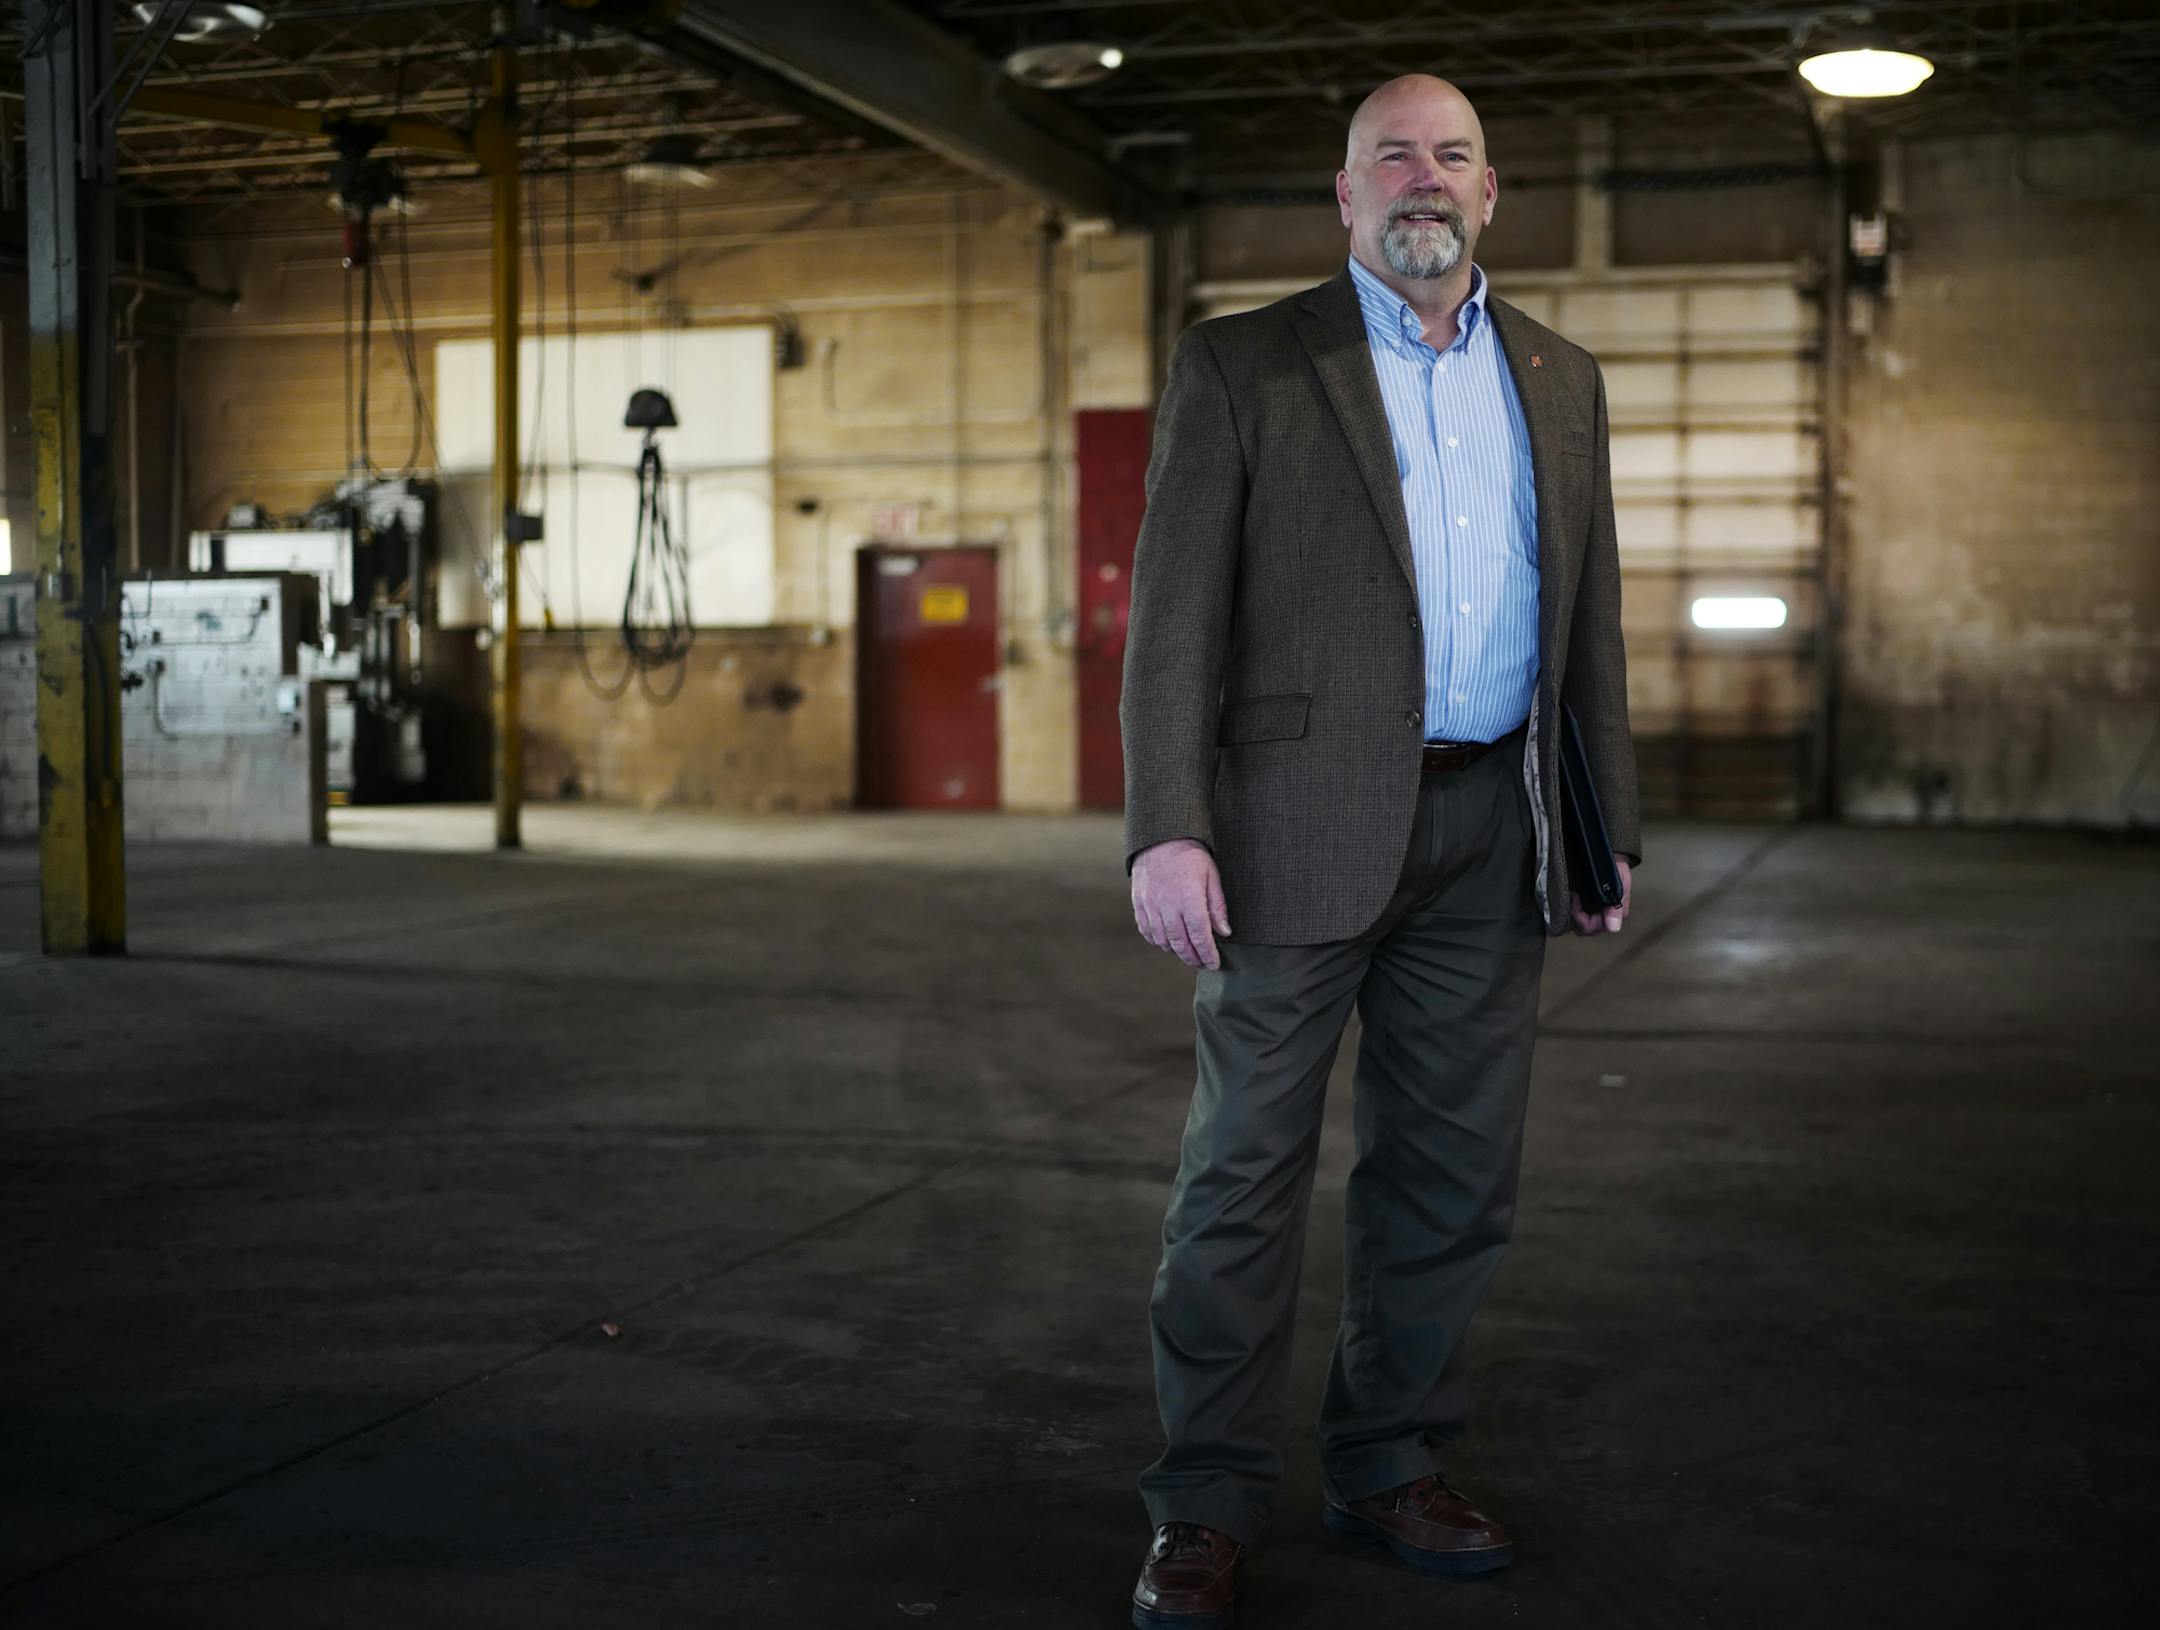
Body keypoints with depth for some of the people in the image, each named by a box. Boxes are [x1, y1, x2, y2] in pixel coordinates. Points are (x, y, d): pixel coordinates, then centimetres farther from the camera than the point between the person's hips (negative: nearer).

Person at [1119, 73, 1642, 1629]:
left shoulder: (1562, 380, 15)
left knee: (1456, 1170, 10)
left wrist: (1610, 826, 13)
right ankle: (1209, 1504, 10)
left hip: (1489, 834, 5)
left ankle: (1393, 1459, 25)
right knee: (1248, 1167, -1)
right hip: (1303, 824, -4)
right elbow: (1175, 612, -5)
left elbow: (1590, 620, 17)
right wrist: (1167, 829, -14)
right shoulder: (1241, 366, 1)